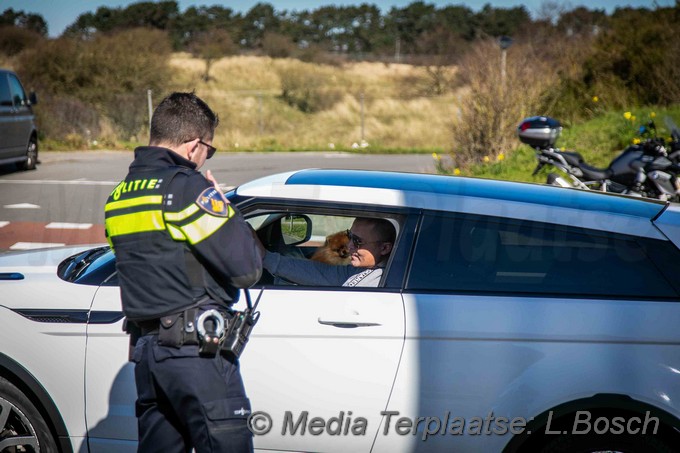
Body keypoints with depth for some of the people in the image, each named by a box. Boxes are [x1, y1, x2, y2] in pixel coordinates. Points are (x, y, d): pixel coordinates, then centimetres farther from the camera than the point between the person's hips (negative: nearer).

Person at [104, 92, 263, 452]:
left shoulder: (119, 196, 14)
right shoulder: (187, 187, -12)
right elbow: (247, 268, -15)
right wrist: (223, 204, 1)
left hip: (147, 349, 8)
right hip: (198, 352, -8)